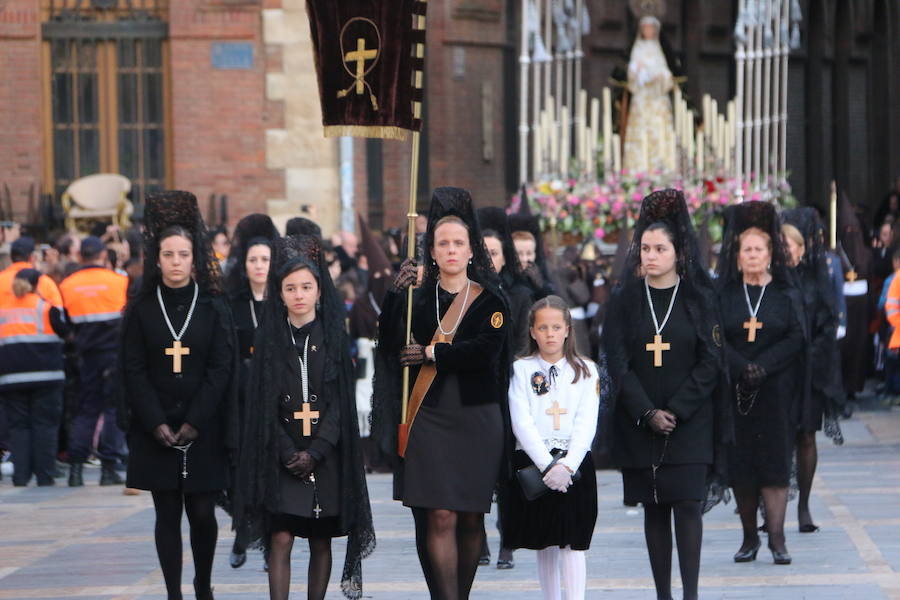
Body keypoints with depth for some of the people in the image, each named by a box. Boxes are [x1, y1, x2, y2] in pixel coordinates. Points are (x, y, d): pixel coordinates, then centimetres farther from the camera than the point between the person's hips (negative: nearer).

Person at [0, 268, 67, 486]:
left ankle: (20, 476, 0)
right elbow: (64, 330, 1)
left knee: (18, 425, 7)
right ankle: (44, 476, -3)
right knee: (45, 424, 1)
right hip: (46, 372, -2)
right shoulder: (44, 305, -2)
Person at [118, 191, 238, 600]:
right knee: (167, 514, 1)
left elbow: (221, 368, -3)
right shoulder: (141, 310, 4)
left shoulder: (214, 308, 2)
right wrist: (156, 424, -10)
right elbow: (134, 371, 1)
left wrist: (195, 422, -11)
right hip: (155, 430, 1)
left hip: (203, 429, 0)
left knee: (202, 512, -1)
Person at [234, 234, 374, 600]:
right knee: (280, 540, -10)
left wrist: (316, 452, -11)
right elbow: (264, 404, 0)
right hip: (279, 457, -1)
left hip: (325, 455, 1)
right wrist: (287, 453, -11)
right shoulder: (269, 339, 4)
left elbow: (340, 401, 0)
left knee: (321, 541, 5)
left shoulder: (332, 338, 4)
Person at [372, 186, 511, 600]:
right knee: (439, 517, -10)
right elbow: (390, 344, -6)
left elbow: (486, 350, -12)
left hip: (476, 421, 0)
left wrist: (430, 354, -9)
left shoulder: (490, 300, 4)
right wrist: (395, 294, -17)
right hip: (429, 420, 0)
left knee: (470, 518, 5)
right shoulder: (417, 298, 9)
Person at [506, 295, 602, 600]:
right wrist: (547, 466, -16)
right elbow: (522, 423, -6)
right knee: (544, 544, 7)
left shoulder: (585, 371, 6)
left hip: (575, 464, 0)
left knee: (572, 543, -7)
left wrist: (567, 466, -16)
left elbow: (586, 424, -2)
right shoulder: (521, 369, 4)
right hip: (532, 462, 0)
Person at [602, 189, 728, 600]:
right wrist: (647, 413, -11)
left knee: (688, 505, -10)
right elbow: (617, 362, 0)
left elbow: (710, 364, -2)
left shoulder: (699, 299, 2)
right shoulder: (625, 300, 5)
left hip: (690, 423, -1)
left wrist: (676, 411, -12)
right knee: (654, 510, 3)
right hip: (639, 424, 2)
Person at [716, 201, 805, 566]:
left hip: (776, 392, -1)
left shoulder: (786, 295, 5)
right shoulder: (724, 294, 7)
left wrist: (763, 367, -15)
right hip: (735, 393, 1)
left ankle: (776, 536, -8)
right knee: (739, 463, 0)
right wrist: (742, 368, -16)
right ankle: (749, 537, 9)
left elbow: (797, 337, -4)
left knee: (775, 461, -7)